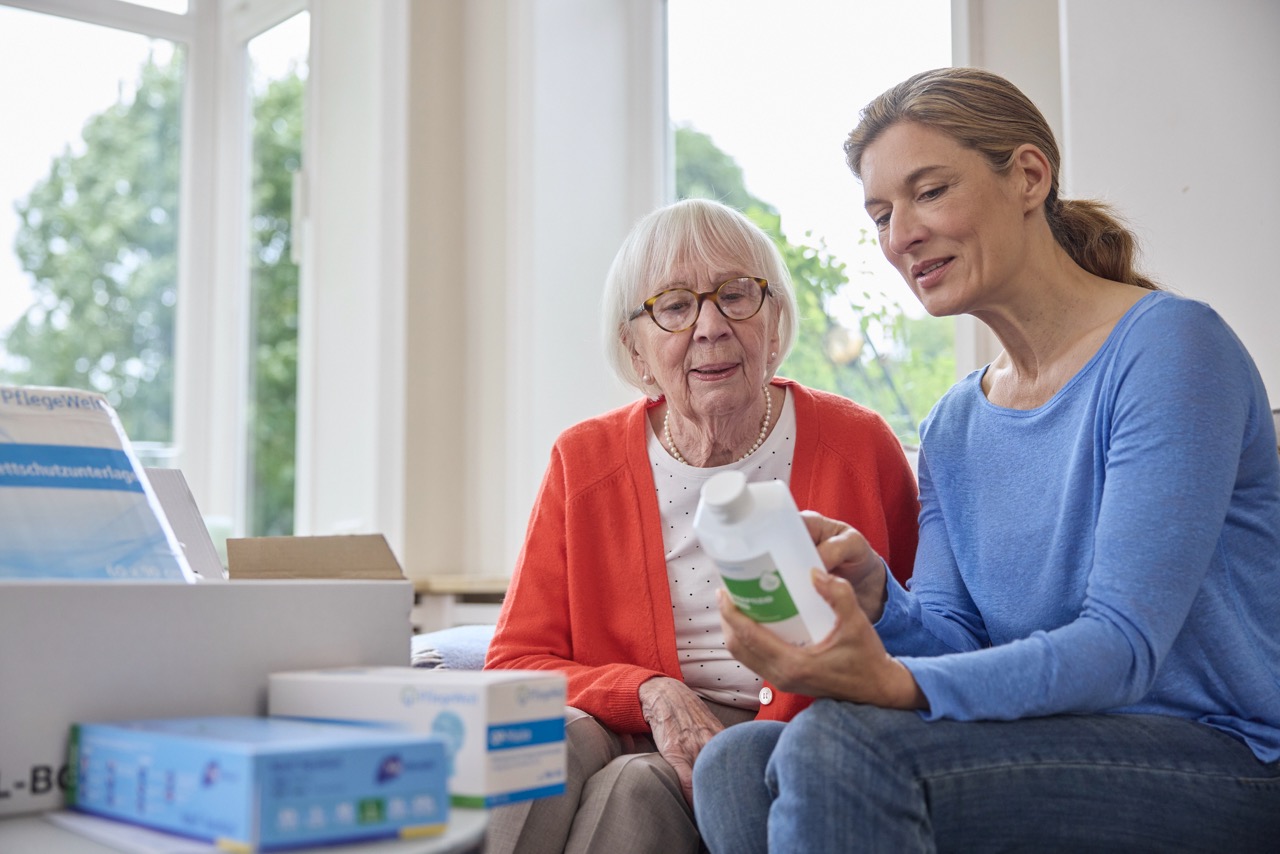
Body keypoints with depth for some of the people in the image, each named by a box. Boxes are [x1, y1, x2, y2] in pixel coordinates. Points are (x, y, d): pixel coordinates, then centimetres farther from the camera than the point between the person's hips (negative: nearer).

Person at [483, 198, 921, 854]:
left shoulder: (860, 446, -1)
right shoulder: (584, 463, 3)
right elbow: (515, 663, 1)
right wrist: (651, 694, -19)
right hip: (636, 739, 2)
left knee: (639, 785, -31)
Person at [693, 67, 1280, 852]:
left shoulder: (1171, 346, -11)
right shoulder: (953, 430, 11)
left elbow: (1124, 645, -19)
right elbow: (958, 641, 6)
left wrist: (897, 686, -33)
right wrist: (876, 599, -17)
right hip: (1055, 747, 6)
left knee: (843, 745, -28)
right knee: (736, 763, -16)